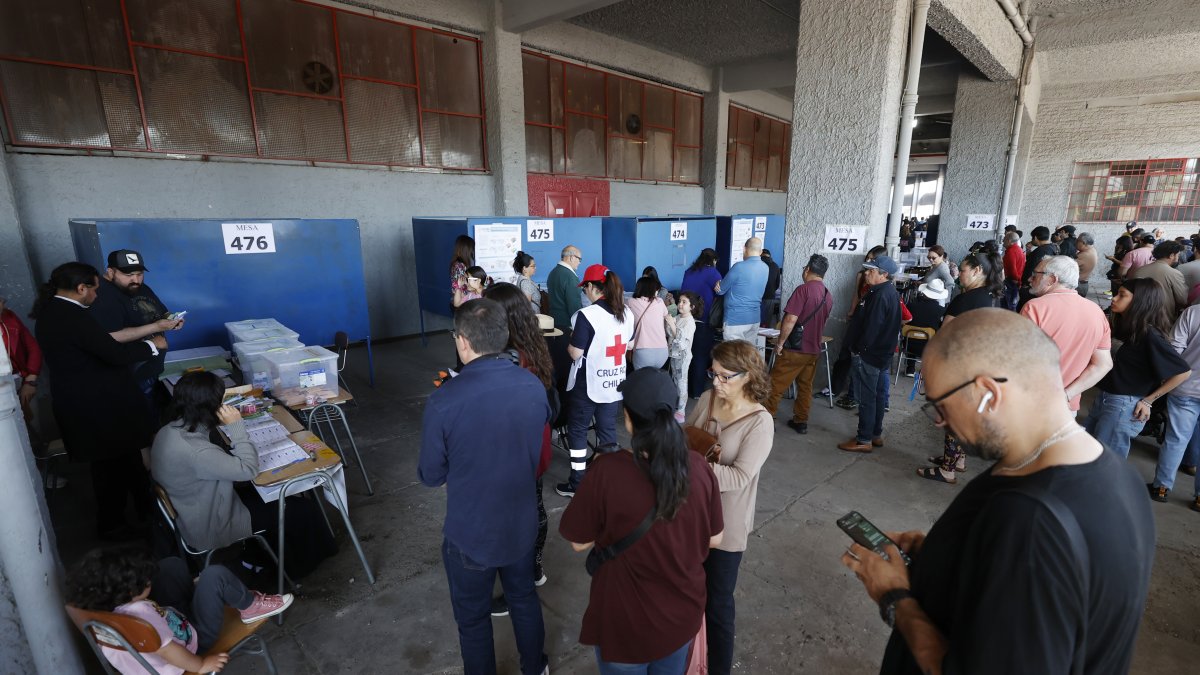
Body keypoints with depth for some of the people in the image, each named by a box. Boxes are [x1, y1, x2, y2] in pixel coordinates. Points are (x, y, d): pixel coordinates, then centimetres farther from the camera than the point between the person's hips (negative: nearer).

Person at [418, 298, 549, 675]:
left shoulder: (445, 400, -26)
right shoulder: (534, 386, -12)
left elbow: (431, 476, -12)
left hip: (470, 534, -4)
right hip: (522, 524, 5)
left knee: (473, 618, 21)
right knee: (524, 598, 28)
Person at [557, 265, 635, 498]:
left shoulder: (586, 315, -20)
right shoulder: (626, 313, 1)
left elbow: (575, 354, -17)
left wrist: (571, 339, 1)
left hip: (587, 384, -6)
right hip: (614, 382, 6)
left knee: (578, 431, 9)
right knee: (608, 430, 16)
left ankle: (577, 483, 16)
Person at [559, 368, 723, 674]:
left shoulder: (607, 470, -29)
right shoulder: (699, 467, -17)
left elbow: (580, 542, -14)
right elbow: (714, 539, -3)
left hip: (626, 622, -3)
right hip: (683, 614, 3)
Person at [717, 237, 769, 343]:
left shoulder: (739, 267, -16)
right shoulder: (765, 268, 6)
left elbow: (720, 290, -5)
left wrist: (719, 286, 16)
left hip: (735, 319, -7)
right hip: (754, 318, 7)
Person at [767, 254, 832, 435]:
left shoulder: (804, 289, -16)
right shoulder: (828, 296, 8)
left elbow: (790, 320, -22)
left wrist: (780, 342, -13)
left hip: (794, 348, -7)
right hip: (813, 349, 7)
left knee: (776, 385, 1)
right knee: (805, 386, 14)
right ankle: (801, 421, 20)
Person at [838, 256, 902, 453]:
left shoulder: (880, 296, -21)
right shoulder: (890, 293, 12)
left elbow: (871, 328, -24)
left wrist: (858, 349, -14)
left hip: (868, 355, -11)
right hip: (881, 353, 11)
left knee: (866, 398, -4)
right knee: (877, 395, 16)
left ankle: (864, 440, 3)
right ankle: (876, 435, 27)